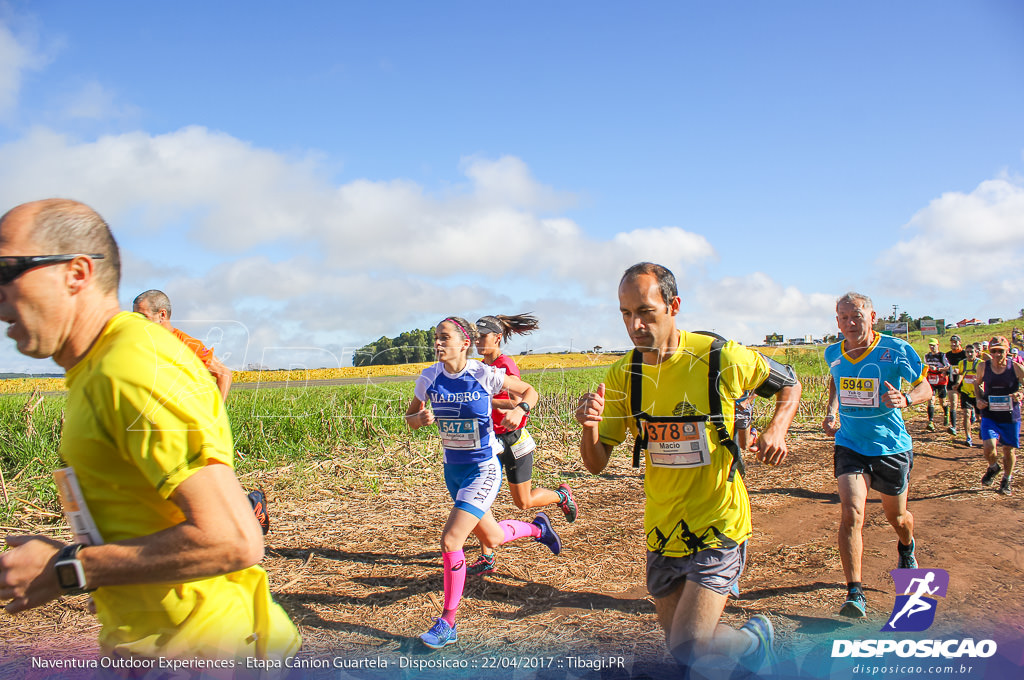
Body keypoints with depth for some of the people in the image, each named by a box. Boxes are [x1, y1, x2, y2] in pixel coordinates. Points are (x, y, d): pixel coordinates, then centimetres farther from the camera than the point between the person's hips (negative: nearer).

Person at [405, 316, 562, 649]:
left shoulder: (484, 375, -15)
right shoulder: (429, 377, -6)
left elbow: (529, 391, -2)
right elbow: (409, 419, 6)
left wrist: (520, 409, -23)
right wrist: (421, 417, -17)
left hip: (483, 470, -6)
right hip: (453, 469, 6)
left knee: (450, 540, -17)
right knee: (491, 538, 20)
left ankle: (447, 624, -2)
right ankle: (537, 527, 52)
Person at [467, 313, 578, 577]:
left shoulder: (506, 366, -18)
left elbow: (521, 404, -27)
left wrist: (485, 400, -31)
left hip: (513, 440, -7)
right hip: (490, 441, 7)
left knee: (523, 502, 7)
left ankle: (562, 495, 36)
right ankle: (487, 558, 10)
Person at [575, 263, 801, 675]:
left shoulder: (719, 358, -15)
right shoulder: (623, 375, -5)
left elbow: (789, 384, 3)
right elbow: (597, 463, -3)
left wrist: (776, 430, -17)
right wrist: (590, 427, -25)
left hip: (717, 526, -4)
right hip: (663, 530, 5)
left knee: (689, 647, -11)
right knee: (679, 645, 14)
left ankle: (757, 638, 20)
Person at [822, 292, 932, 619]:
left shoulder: (896, 350, -14)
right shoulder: (833, 354, -3)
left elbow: (925, 387, -4)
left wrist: (904, 399, -26)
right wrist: (831, 412, 3)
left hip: (891, 447, -1)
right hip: (850, 445, 1)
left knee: (896, 516, 17)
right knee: (851, 513, -18)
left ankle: (906, 548, 54)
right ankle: (855, 593, -13)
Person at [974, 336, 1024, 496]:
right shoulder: (983, 367, -1)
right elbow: (977, 384, 18)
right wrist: (979, 399, 1)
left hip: (1010, 416, 0)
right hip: (989, 415, 0)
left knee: (1009, 449, 10)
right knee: (988, 447, -16)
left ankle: (1007, 479, 35)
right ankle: (993, 467, 19)